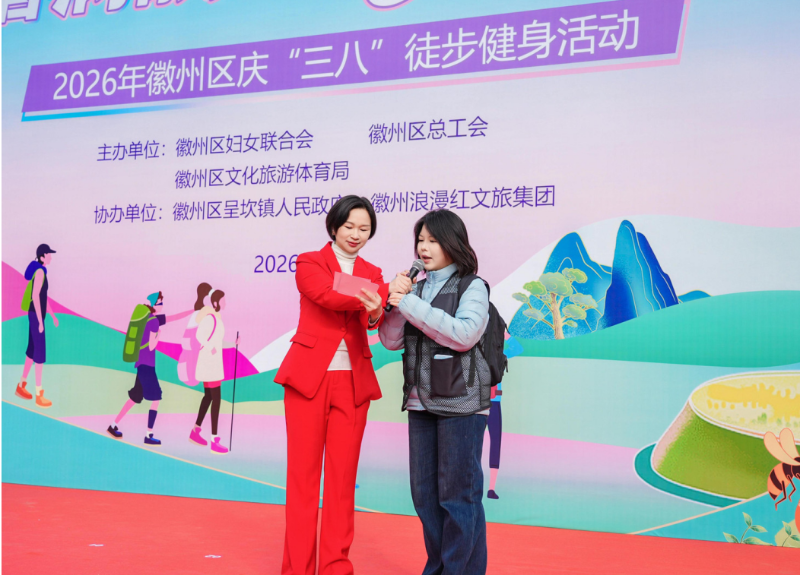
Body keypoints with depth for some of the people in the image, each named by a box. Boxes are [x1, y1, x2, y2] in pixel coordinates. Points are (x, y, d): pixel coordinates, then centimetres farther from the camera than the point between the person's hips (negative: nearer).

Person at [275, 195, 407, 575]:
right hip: (310, 378, -3)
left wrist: (376, 310, -29)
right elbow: (329, 296, -16)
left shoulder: (372, 274, 14)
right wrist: (387, 293, -22)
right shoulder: (310, 263, 5)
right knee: (303, 476, 0)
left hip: (353, 383, 3)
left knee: (343, 478, 5)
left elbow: (374, 320, -5)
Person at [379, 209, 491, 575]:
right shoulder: (419, 289, 12)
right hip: (421, 402, 6)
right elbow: (392, 341, 9)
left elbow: (464, 335, -19)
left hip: (461, 403, -6)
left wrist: (410, 305, -20)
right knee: (424, 492, 11)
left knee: (458, 492, -2)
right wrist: (392, 306, -9)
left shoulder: (472, 287, -4)